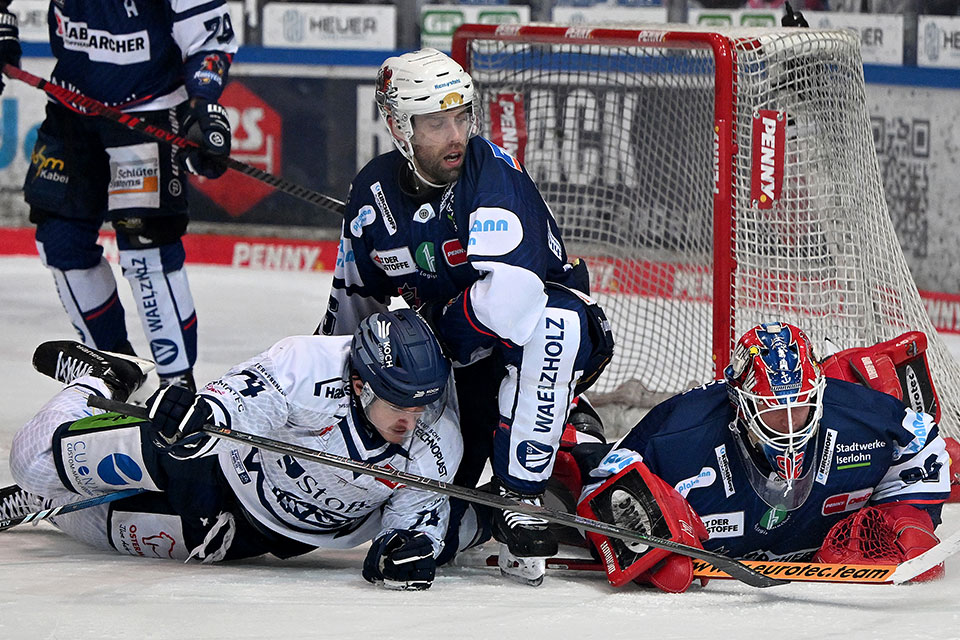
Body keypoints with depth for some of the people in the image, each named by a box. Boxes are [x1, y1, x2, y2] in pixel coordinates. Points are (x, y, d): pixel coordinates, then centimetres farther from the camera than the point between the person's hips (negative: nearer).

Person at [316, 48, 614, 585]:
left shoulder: (492, 171, -23)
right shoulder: (374, 192, -3)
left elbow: (509, 291, -36)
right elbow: (354, 296, 16)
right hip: (454, 359, 5)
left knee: (555, 321, -43)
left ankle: (520, 499, -34)